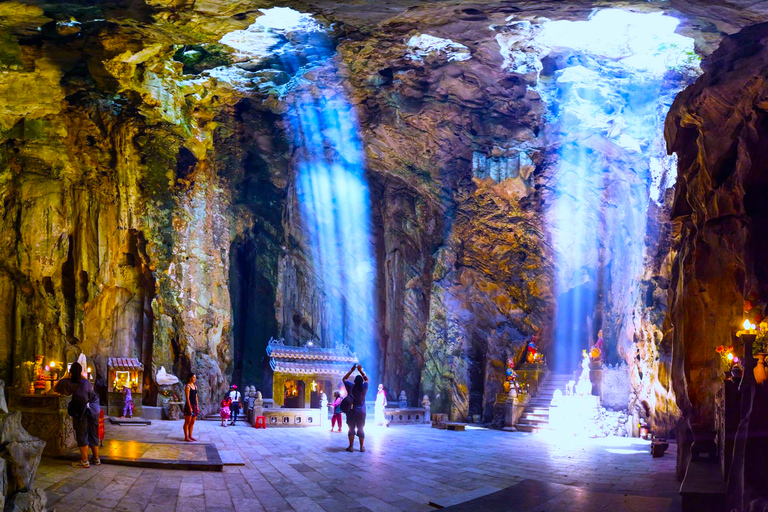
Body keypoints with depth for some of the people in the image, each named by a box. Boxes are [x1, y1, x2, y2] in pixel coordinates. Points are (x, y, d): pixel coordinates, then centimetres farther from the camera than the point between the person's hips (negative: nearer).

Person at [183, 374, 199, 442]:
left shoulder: (195, 386, 15)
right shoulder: (187, 386, -9)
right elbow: (187, 398, -14)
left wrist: (197, 406, 11)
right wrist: (190, 407, -19)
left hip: (195, 406, 8)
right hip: (189, 405, -8)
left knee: (192, 423, 10)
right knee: (187, 422, -4)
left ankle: (190, 436, 17)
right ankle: (186, 437, -2)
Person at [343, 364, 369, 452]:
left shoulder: (351, 387, -8)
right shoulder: (364, 388, -6)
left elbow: (344, 379, 8)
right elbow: (367, 379, 14)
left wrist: (351, 370, 10)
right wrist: (361, 371, 14)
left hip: (351, 411, -1)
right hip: (361, 412, 1)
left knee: (351, 429, 5)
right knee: (361, 429, 8)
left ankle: (351, 446, 3)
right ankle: (362, 447, 9)